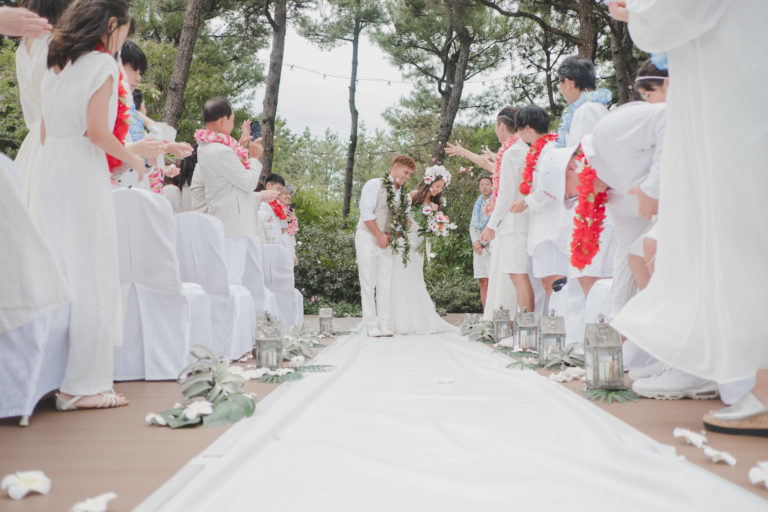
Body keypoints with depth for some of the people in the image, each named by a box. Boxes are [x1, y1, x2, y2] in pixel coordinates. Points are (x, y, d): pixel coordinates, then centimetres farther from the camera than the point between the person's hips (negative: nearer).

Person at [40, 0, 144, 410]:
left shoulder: (55, 67, 17)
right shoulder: (102, 64, -6)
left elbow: (44, 134, 17)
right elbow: (97, 131, -15)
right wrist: (132, 160, -2)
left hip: (50, 174, 8)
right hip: (84, 176, -8)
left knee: (61, 277, 12)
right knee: (93, 279, -4)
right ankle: (83, 384, -3)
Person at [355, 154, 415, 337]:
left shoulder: (402, 192, 13)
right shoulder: (374, 185, -6)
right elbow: (366, 212, -12)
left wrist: (394, 236, 1)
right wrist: (379, 235, -12)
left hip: (386, 241, 6)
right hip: (368, 238, -6)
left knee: (386, 284, 3)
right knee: (369, 284, -3)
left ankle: (384, 324, 7)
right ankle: (371, 325, 1)